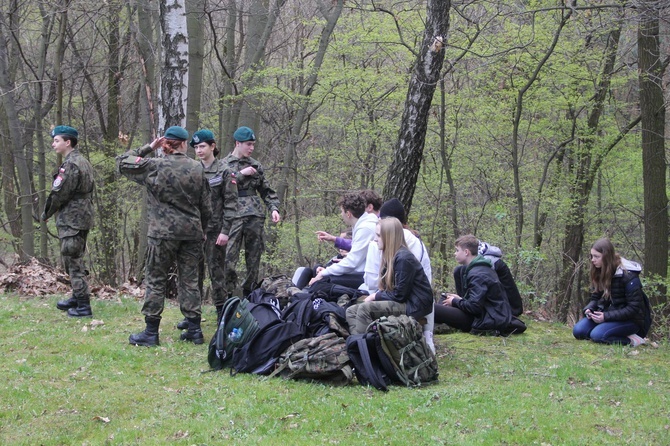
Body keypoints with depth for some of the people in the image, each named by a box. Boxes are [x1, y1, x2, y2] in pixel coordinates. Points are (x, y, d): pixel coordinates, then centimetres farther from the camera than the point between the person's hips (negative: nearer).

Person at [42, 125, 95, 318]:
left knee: (73, 261, -6)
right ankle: (77, 298, 29)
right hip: (83, 217, 10)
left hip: (71, 220, -10)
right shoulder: (83, 162, 13)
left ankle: (83, 306, -6)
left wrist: (46, 214, -1)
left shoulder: (70, 165, -18)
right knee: (75, 259, 19)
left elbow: (58, 194, -18)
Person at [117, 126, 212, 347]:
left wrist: (148, 148, 7)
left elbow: (122, 162, 4)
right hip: (191, 233, 3)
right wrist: (201, 230, 20)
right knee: (189, 280, 10)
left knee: (156, 280, 4)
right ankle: (195, 330, 12)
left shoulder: (155, 166, -7)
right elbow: (206, 207, 7)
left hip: (163, 232, -3)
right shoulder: (197, 168, 3)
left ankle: (151, 332, 4)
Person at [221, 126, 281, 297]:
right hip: (234, 216, -4)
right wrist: (241, 174, -10)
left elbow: (267, 191, 19)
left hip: (255, 215, 4)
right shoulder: (224, 165, 5)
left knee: (254, 258, 7)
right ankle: (227, 295, -3)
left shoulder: (256, 166, 17)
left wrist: (274, 208, 4)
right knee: (228, 258, -11)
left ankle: (249, 293, 18)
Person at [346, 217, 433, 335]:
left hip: (414, 307, -10)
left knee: (365, 309, -24)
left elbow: (399, 295, -18)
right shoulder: (390, 256, 13)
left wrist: (376, 296, -6)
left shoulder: (403, 258, -17)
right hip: (402, 303, 10)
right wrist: (376, 295, -6)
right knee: (351, 311, 0)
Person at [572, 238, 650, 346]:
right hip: (608, 314, 8)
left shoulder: (628, 275, -20)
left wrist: (606, 316, -27)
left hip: (631, 320, -8)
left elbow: (633, 308, -21)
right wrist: (588, 309, -13)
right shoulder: (600, 272, 2)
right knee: (578, 330, -11)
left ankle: (630, 340, -12)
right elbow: (595, 297, 11)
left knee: (597, 335, -29)